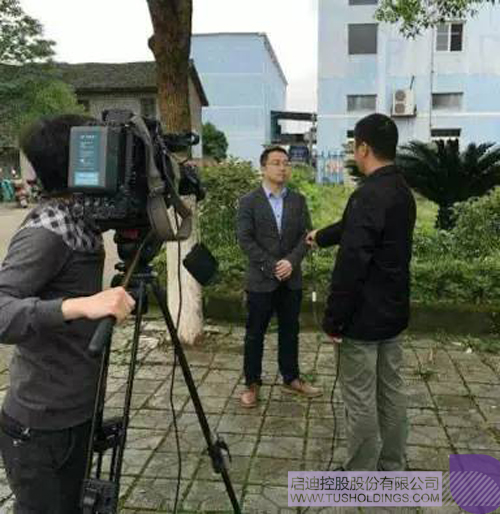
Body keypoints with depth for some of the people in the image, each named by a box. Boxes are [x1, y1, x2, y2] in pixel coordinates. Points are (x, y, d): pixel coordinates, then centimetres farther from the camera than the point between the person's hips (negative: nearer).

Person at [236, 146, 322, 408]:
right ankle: (252, 383, 19)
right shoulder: (249, 201, -3)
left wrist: (291, 261, -15)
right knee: (255, 334, 6)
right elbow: (245, 239, -9)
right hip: (261, 279, -3)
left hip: (291, 278, 3)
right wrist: (271, 266, -15)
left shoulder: (298, 200, 7)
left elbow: (306, 235, 1)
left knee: (290, 331, 14)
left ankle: (291, 378, 28)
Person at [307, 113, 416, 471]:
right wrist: (322, 236, 39)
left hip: (363, 318, -9)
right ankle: (392, 469, 32)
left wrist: (333, 319, -17)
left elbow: (351, 265, -26)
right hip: (393, 312, 9)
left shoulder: (368, 196, -23)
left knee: (361, 400, 4)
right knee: (392, 392, 17)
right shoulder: (403, 192, 8)